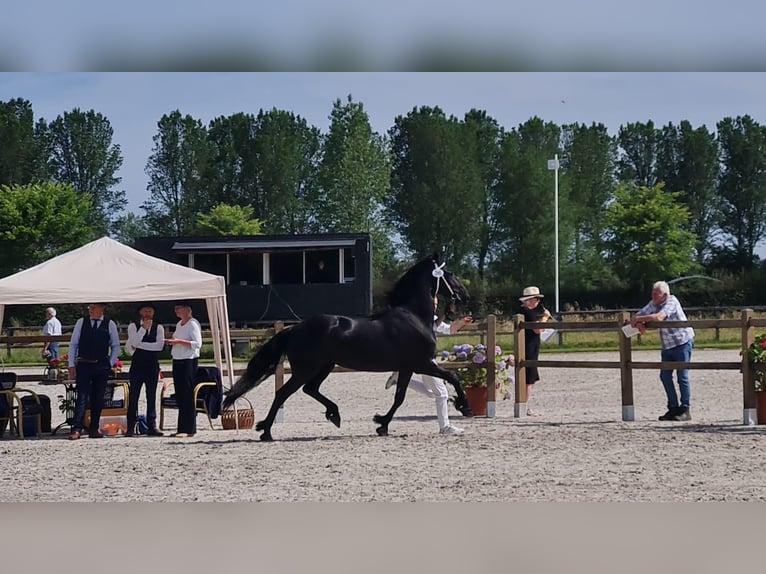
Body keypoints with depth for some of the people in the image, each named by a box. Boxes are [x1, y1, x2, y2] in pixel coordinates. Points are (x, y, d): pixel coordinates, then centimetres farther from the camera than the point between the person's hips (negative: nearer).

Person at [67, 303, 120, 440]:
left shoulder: (110, 324, 3)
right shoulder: (81, 322, 5)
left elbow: (116, 346, 11)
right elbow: (73, 344, 6)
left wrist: (110, 363, 2)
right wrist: (72, 365, 0)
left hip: (101, 367, 1)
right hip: (83, 365, -1)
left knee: (98, 398, 4)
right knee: (82, 397, -9)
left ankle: (94, 429, 12)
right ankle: (76, 429, -13)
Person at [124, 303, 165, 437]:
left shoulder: (158, 328, 8)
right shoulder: (133, 326, 4)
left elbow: (160, 345, -7)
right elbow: (133, 343, -12)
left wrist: (140, 345, -9)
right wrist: (144, 328, -16)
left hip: (153, 365, 2)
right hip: (137, 365, -2)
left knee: (152, 396, 3)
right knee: (133, 396, -2)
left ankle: (152, 427, 5)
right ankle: (130, 427, -1)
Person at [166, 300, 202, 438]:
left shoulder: (193, 324, -9)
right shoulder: (179, 324, 17)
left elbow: (197, 344, -17)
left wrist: (179, 341, -21)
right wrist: (173, 341, 8)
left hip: (189, 361, -9)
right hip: (177, 360, 9)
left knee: (187, 396, -9)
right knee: (180, 396, 8)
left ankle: (188, 429, -8)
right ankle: (182, 428, 11)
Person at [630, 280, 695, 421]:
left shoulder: (671, 302, -19)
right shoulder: (653, 304, 4)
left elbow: (659, 317, -33)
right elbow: (639, 315, 5)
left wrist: (639, 319, -25)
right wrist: (640, 324, -18)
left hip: (682, 342, -8)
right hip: (667, 346, 8)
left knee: (682, 376, -7)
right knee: (665, 376, 7)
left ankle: (685, 410, -4)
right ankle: (673, 408, 16)